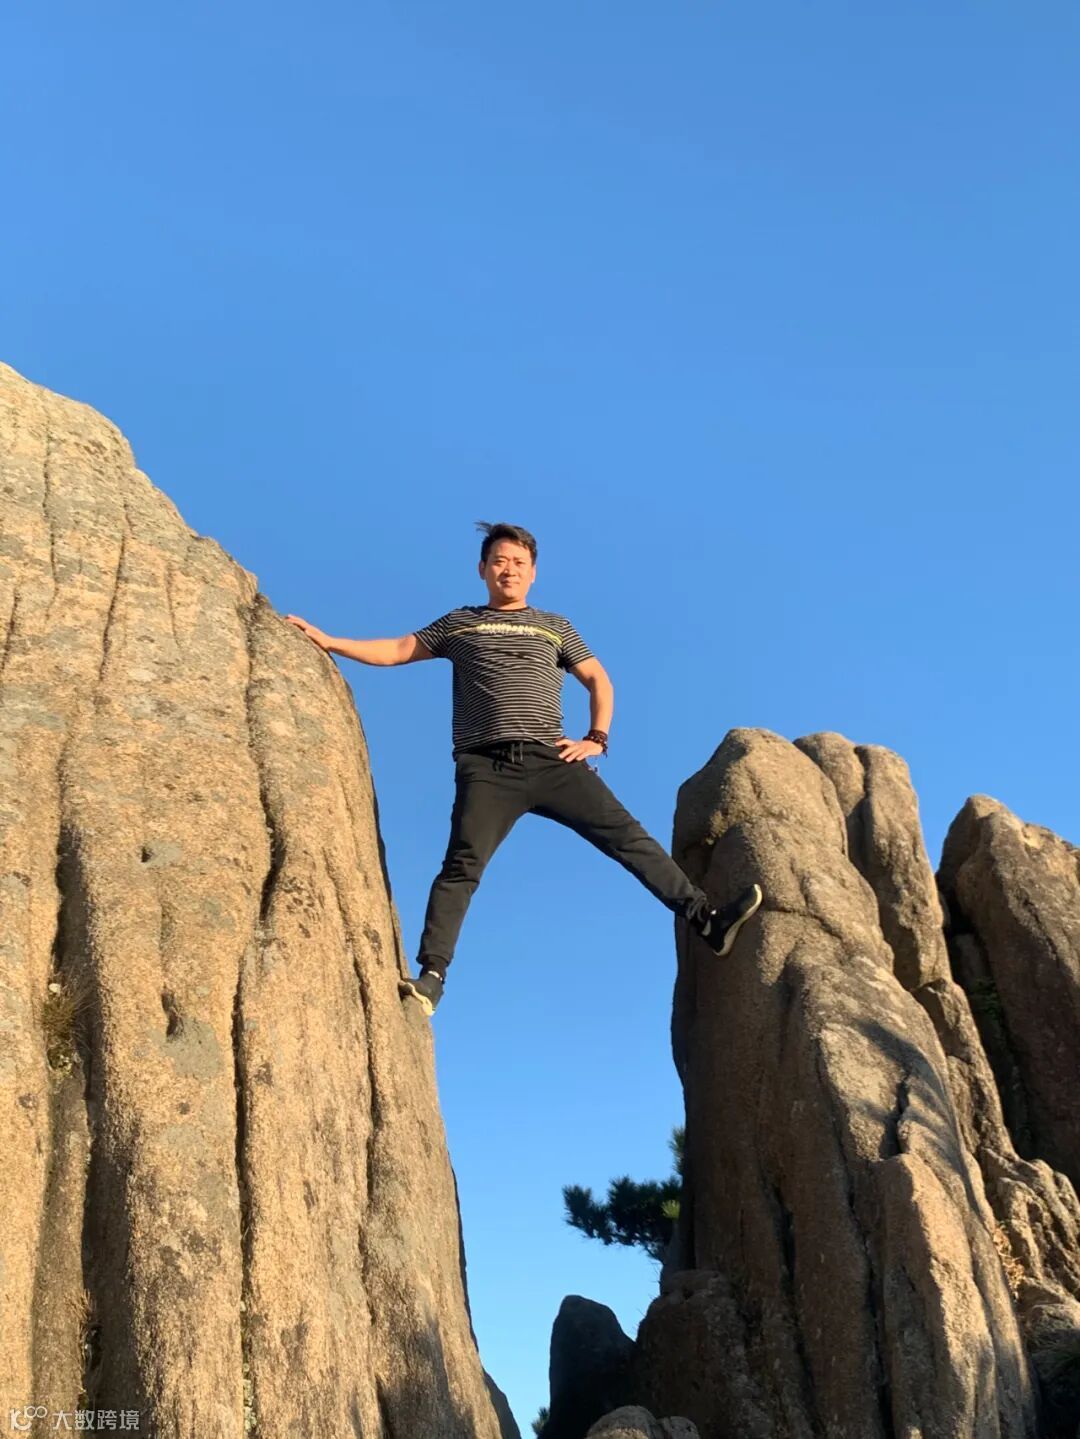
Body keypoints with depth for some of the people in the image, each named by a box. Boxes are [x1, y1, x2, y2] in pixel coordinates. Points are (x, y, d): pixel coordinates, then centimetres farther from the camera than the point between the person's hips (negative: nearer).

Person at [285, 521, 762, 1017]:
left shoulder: (553, 626, 23)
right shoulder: (459, 623, 22)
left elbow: (599, 681, 22)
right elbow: (397, 650, 21)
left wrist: (596, 738, 6)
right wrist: (327, 641, 13)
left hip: (551, 759, 1)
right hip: (485, 767, -1)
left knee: (625, 834, -8)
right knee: (462, 865, -16)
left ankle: (707, 920, -8)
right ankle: (430, 977, -18)